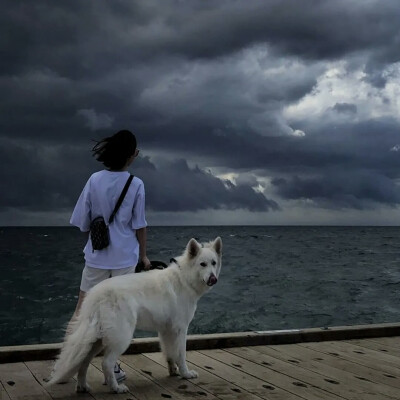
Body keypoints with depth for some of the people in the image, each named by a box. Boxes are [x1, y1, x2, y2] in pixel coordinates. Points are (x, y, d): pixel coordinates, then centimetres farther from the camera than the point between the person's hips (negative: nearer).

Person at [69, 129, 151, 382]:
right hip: (125, 257, -1)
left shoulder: (95, 180, -3)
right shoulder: (136, 184, -7)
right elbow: (140, 226, -2)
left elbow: (83, 222, 3)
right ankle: (112, 366, 14)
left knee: (83, 309, 9)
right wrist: (143, 255, 9)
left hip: (96, 256, 1)